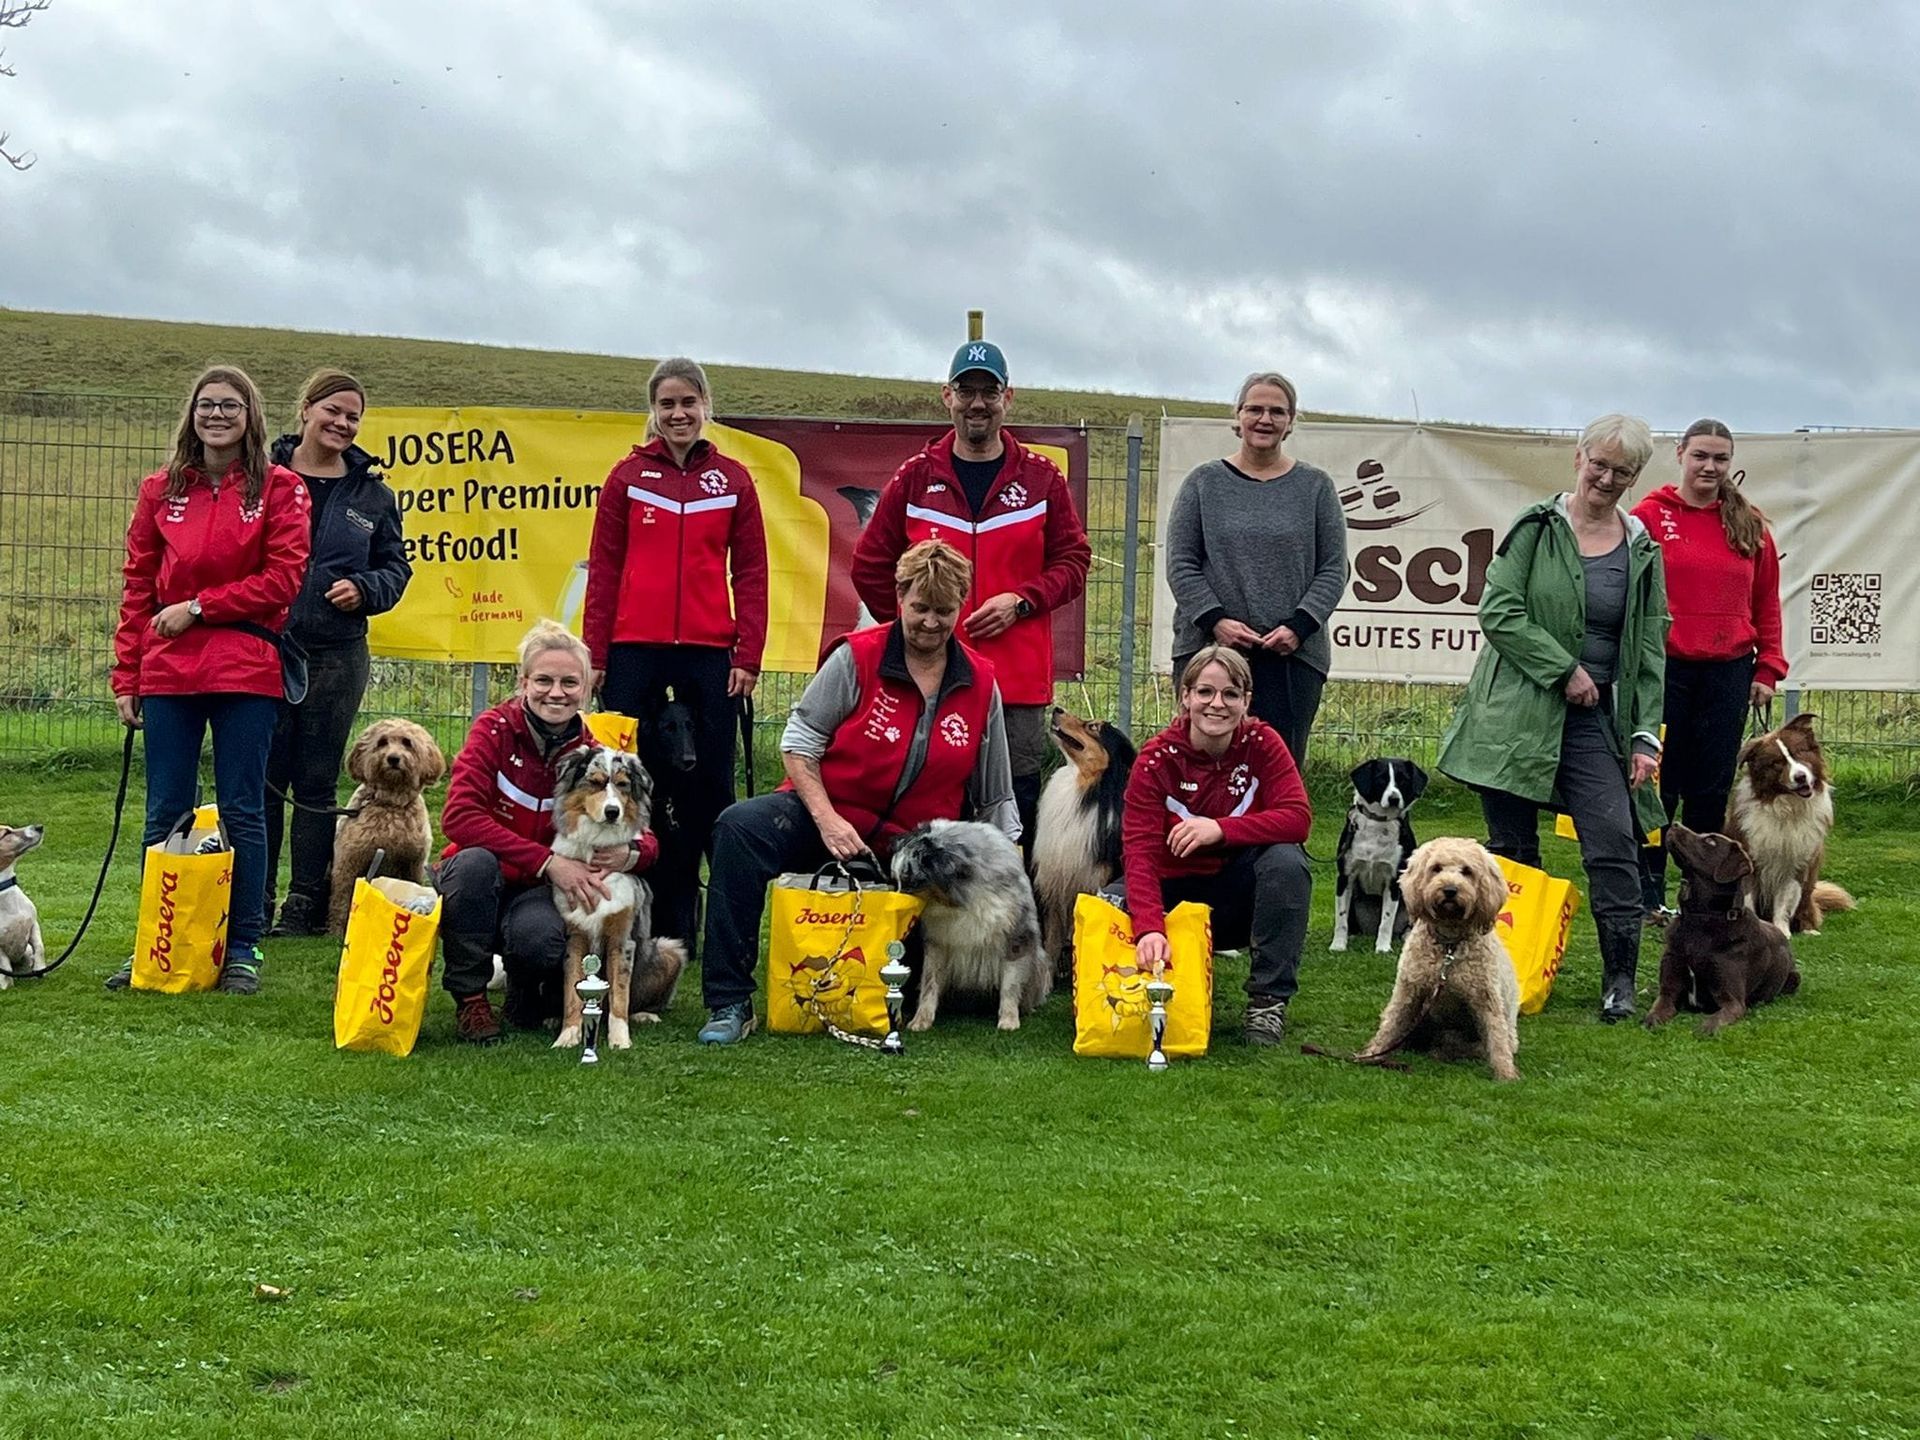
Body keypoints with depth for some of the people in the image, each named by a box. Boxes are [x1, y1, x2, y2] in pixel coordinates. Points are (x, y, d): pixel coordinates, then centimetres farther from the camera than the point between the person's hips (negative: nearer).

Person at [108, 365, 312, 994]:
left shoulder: (279, 488, 2)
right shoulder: (161, 490, 10)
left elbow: (283, 579, -6)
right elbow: (137, 585, 10)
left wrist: (198, 607, -9)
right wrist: (126, 677, 5)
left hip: (246, 672, -2)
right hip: (167, 673, 3)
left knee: (242, 813, 3)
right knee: (165, 814, 6)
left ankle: (242, 949, 11)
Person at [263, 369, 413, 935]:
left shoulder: (372, 494, 9)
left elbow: (395, 566, 14)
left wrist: (365, 589, -5)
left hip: (336, 657, 2)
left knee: (316, 783, 8)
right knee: (261, 778, 1)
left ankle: (306, 904, 15)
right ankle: (252, 902, 10)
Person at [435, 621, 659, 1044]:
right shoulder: (496, 729, -13)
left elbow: (647, 840, -1)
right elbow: (458, 816, -24)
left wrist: (630, 853, -27)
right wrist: (547, 861, -31)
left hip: (538, 895, 0)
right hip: (477, 884, 0)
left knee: (537, 936, -35)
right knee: (476, 862, -36)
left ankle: (527, 995, 4)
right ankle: (470, 999, -14)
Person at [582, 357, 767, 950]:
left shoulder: (733, 480, 8)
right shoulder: (628, 477, 7)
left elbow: (751, 573, 7)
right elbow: (603, 570, 6)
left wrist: (748, 654, -2)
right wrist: (594, 654, 0)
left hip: (709, 655, 0)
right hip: (634, 651, 0)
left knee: (706, 786, 1)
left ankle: (679, 922, 9)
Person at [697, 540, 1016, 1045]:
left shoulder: (980, 683, 3)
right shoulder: (857, 657, -6)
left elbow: (995, 798, 11)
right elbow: (799, 741, -5)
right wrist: (827, 820, -17)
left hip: (910, 846, 3)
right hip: (827, 813, -2)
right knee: (739, 828, -30)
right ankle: (730, 1003, -28)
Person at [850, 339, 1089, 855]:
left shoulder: (1041, 478, 7)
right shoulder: (916, 477, 7)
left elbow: (1073, 561, 7)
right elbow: (870, 565, 12)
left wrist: (1020, 601, -7)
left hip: (1019, 679, 0)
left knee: (1016, 805, 1)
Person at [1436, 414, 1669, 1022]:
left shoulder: (1643, 551, 10)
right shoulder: (1535, 529, 0)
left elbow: (1650, 648, 10)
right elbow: (1498, 613, -8)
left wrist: (1647, 734, 2)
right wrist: (1565, 669, -11)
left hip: (1597, 720, 2)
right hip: (1519, 714, -2)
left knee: (1614, 840, -11)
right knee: (1512, 850, 4)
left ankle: (1620, 979, -4)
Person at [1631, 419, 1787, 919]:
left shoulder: (1749, 526, 9)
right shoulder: (1649, 516, -1)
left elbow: (1767, 602, 13)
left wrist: (1768, 667, 6)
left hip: (1728, 673, 3)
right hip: (1664, 668, -3)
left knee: (1712, 791, 8)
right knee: (1657, 785, 3)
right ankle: (1649, 895, 13)